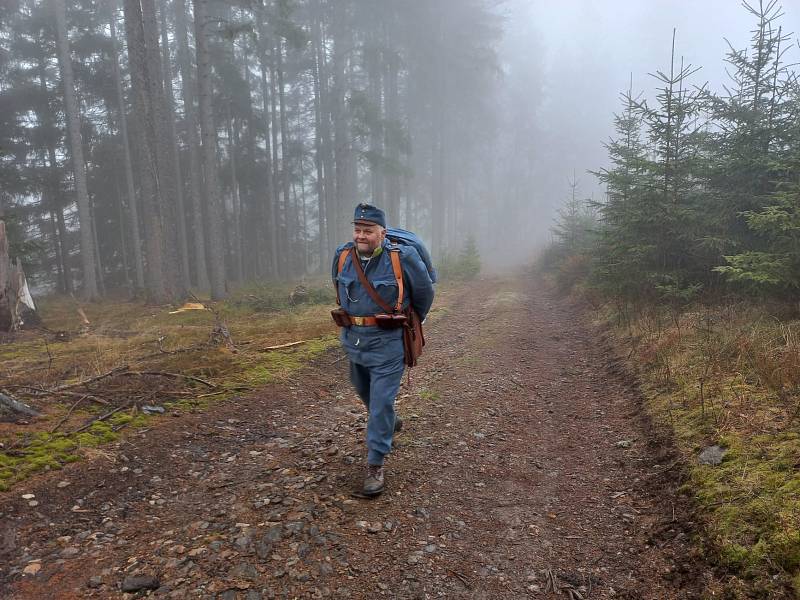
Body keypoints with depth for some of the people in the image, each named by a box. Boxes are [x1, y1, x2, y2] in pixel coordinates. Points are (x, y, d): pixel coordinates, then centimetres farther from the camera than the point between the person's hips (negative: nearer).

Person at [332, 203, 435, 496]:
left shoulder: (403, 257, -18)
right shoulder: (342, 255, -5)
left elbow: (424, 292, -2)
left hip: (387, 343, -6)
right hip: (353, 340, 6)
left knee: (381, 403, -4)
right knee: (364, 392, 24)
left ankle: (375, 466, 9)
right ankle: (390, 422, 53)